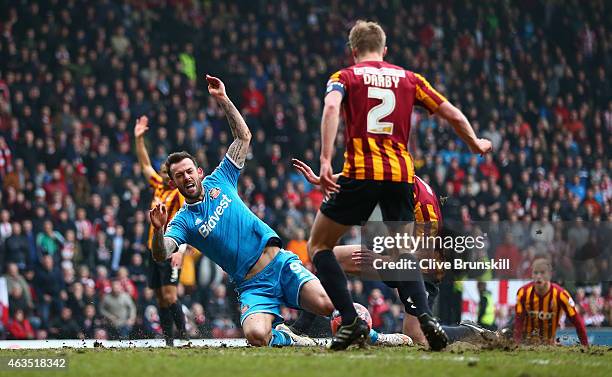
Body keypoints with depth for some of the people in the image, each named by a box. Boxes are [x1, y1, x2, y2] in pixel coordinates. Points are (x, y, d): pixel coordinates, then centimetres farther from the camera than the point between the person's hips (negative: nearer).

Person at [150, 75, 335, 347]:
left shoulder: (218, 181, 12)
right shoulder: (183, 221, 5)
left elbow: (243, 137, 15)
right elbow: (161, 255, -12)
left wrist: (223, 100, 4)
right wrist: (158, 231, -33)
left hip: (281, 263, 1)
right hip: (252, 287, -1)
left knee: (328, 304, -24)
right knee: (256, 335, -31)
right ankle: (284, 338, 4)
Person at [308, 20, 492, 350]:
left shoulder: (345, 77, 9)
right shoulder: (409, 79, 17)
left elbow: (331, 108, -14)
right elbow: (454, 115, 16)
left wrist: (325, 160, -22)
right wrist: (476, 145, 35)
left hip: (359, 173, -3)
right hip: (401, 175, 3)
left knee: (318, 246, 13)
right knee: (401, 252, 17)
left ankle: (351, 320, -3)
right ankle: (425, 316, -10)